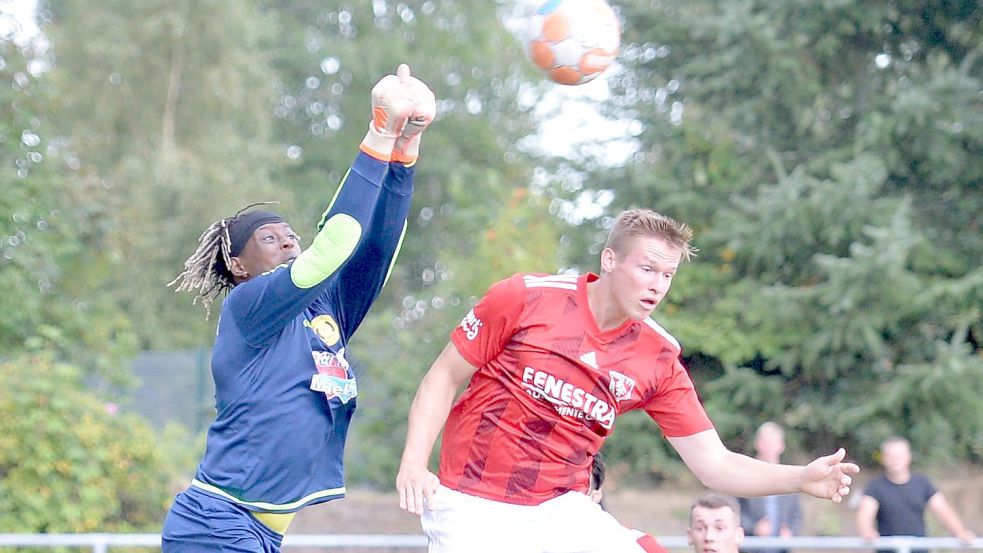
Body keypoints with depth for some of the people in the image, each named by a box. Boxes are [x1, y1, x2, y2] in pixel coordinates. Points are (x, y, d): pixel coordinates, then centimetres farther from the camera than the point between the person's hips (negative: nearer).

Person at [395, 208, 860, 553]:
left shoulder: (659, 360, -2)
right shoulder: (523, 299, -10)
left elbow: (713, 464, -2)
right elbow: (443, 379, -2)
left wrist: (801, 478, -18)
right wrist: (413, 463, -15)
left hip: (561, 512, 4)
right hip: (472, 507, -3)